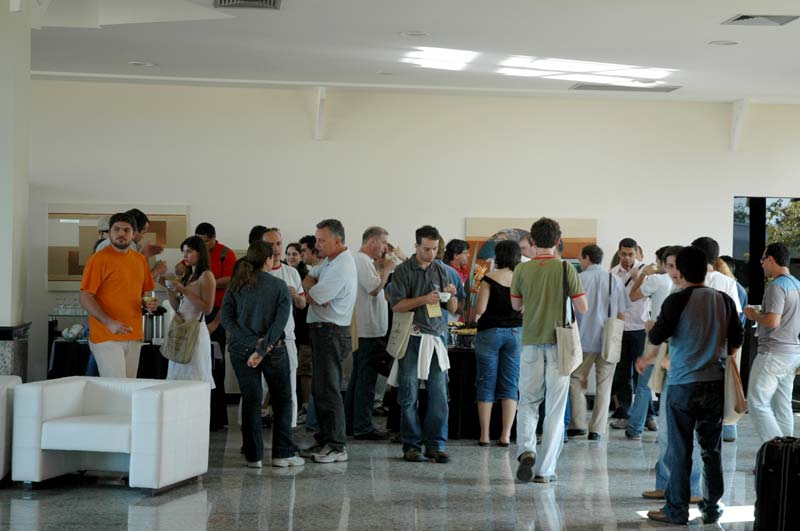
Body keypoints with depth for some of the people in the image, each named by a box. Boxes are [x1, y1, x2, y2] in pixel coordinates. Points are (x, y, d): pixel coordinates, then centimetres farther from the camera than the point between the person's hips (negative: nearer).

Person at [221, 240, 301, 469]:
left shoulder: (236, 285, 2)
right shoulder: (279, 286, -5)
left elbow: (225, 317, -7)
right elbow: (280, 321, -15)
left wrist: (252, 343, -12)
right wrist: (262, 349, -16)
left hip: (241, 349, 2)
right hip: (274, 349, -2)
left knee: (250, 401, 7)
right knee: (282, 399, 11)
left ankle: (253, 456, 6)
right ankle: (282, 454, 10)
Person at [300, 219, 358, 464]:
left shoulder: (342, 268, -19)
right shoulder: (329, 260, 14)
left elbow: (311, 297, -19)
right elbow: (308, 280, 11)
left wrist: (310, 292, 4)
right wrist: (315, 291, -11)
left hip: (331, 333, -10)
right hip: (322, 331, 10)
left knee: (328, 389, -9)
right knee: (320, 388, 14)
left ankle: (337, 447, -6)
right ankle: (325, 441, 22)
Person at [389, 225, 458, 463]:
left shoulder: (441, 270, 12)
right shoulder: (403, 271, 0)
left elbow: (453, 309, 15)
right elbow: (396, 305, -8)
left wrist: (451, 295, -6)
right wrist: (424, 299, -17)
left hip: (436, 336, 3)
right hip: (413, 337, -3)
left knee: (439, 394, 0)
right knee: (409, 395, 1)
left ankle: (436, 445, 7)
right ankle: (411, 445, 8)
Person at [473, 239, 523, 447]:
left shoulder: (490, 278, -8)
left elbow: (480, 309, -11)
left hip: (489, 332, -2)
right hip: (516, 332, 2)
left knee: (486, 385, 5)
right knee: (510, 386, 6)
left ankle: (484, 435, 5)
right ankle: (505, 435, 2)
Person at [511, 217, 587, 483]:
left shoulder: (522, 270, -3)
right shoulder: (566, 269, -7)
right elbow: (583, 308, -4)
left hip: (531, 344, 1)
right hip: (559, 344, -1)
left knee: (527, 402, 15)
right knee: (555, 409, 6)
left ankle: (526, 449, -9)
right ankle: (545, 469, 6)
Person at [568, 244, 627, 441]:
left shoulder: (579, 279, -5)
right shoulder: (615, 280, 4)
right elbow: (621, 314, 6)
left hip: (585, 340, -2)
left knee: (577, 381, 11)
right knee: (604, 386, 7)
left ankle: (578, 424, 4)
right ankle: (597, 429, 5)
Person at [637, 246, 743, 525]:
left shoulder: (677, 300, -10)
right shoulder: (724, 300, 4)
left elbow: (657, 337, -11)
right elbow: (736, 341, 8)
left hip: (683, 384, -4)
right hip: (716, 384, 4)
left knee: (680, 450, 3)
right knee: (712, 449, 12)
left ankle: (677, 510, 7)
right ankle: (712, 508, 17)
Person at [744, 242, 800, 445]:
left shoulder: (777, 286, -15)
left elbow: (772, 321, -24)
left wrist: (754, 315, -6)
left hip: (774, 353, -9)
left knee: (757, 403, -8)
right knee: (783, 406, 13)